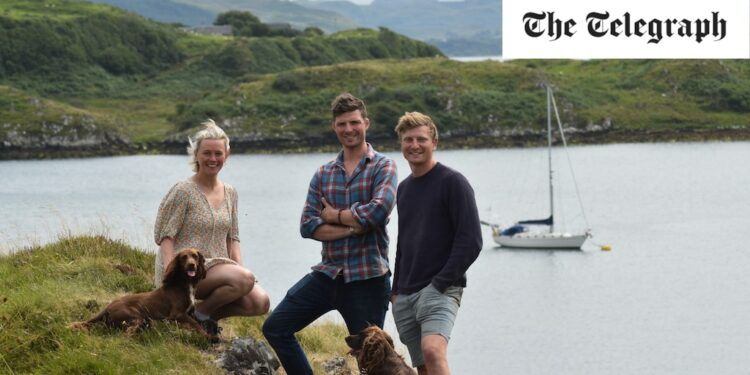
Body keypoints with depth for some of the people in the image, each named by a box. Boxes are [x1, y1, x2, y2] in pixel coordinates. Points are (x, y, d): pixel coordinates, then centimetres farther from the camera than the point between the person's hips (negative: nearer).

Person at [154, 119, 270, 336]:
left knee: (260, 302, -15)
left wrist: (239, 267, 1)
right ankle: (199, 312, -9)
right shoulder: (183, 191, -5)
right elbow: (165, 237, -8)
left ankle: (209, 313, 5)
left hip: (218, 267, 7)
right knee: (246, 279, -30)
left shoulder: (230, 193, 15)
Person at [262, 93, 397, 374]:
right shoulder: (323, 174, 10)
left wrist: (335, 216, -8)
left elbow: (379, 210, -21)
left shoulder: (382, 167, -2)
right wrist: (352, 228, -14)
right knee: (275, 327, 0)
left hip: (368, 277, -5)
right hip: (328, 273, 5)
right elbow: (307, 225, 0)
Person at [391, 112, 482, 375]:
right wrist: (396, 289, 17)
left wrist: (441, 284, -16)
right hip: (405, 296, 8)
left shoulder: (452, 183, -7)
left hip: (440, 290, -7)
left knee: (433, 350, -29)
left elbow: (471, 241, -12)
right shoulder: (403, 189, 16)